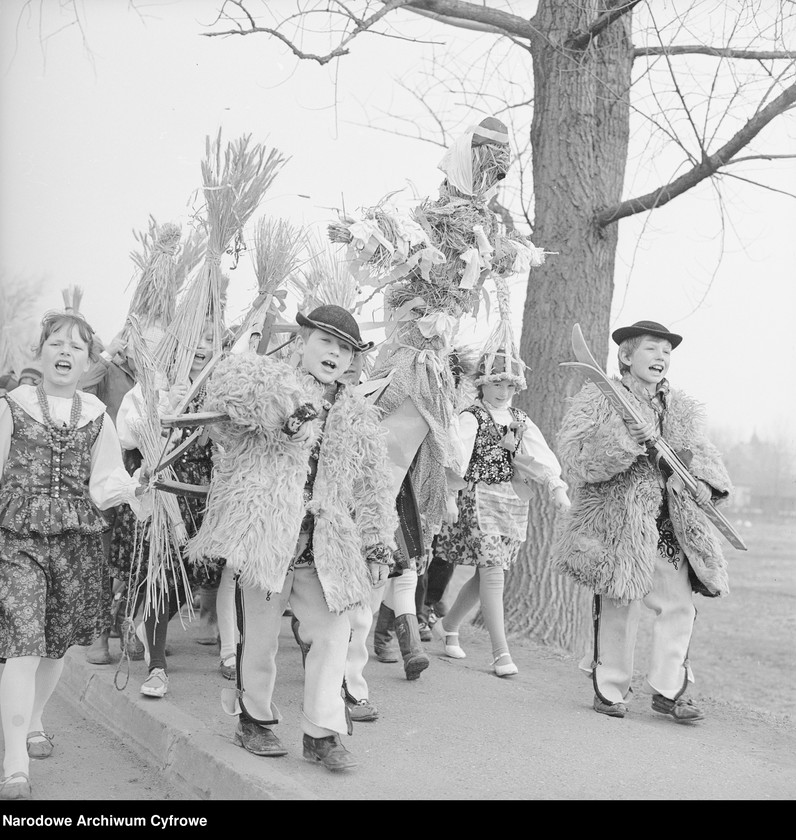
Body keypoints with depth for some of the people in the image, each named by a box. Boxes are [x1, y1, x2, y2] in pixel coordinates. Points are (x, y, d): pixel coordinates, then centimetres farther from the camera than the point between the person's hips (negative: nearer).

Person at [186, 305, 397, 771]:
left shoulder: (360, 420, 13)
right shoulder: (268, 382, 0)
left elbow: (372, 490, 16)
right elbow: (232, 379, -23)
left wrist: (377, 547, 11)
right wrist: (286, 402, -30)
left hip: (325, 550, 4)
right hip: (265, 537, -4)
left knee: (333, 632, 0)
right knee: (260, 637, 7)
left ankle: (323, 732, 14)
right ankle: (255, 718, 29)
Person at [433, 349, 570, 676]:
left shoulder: (520, 420, 14)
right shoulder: (471, 417, -6)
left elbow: (542, 456, 7)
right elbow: (457, 459, -16)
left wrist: (556, 487, -8)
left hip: (514, 501, 7)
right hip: (480, 498, -6)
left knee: (487, 574, 10)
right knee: (492, 572, -11)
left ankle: (448, 625, 32)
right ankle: (501, 652, -7)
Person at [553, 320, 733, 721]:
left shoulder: (683, 409, 16)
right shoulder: (597, 400, -2)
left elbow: (703, 453, 21)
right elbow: (575, 456, -13)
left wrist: (704, 482, -2)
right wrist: (625, 442, -26)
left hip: (673, 527, 5)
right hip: (618, 522, -5)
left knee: (679, 606, 4)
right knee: (618, 608, 1)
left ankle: (669, 689, 17)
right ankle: (609, 689, 17)